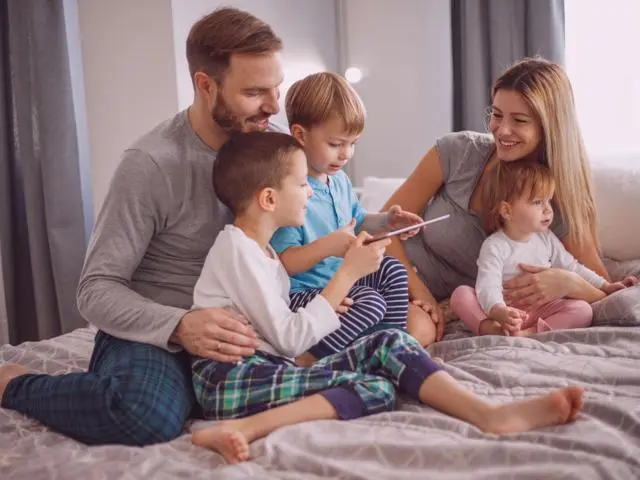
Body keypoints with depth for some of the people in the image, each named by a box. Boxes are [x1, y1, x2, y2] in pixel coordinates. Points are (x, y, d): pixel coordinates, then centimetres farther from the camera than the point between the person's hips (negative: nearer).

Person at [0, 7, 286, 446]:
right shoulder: (152, 164, -19)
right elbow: (97, 291, -17)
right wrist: (178, 326, -35)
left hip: (225, 322, 7)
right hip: (152, 328, -6)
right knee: (150, 415, -37)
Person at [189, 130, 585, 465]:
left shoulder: (258, 246, 19)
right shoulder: (236, 248, -12)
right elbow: (289, 340, -17)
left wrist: (330, 301, 3)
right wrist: (348, 273, -15)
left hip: (272, 371, 9)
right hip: (230, 379, -9)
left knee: (391, 343, -7)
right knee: (376, 389, -24)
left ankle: (491, 414, -23)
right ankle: (241, 429, -32)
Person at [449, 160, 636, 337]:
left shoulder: (547, 239, 7)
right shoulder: (495, 246, -13)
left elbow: (571, 268, 18)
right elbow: (488, 286, -26)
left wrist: (605, 285, 10)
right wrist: (498, 311, -46)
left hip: (540, 309, 5)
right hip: (507, 311, -4)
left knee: (583, 309, -21)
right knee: (461, 294, -26)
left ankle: (526, 333, -37)